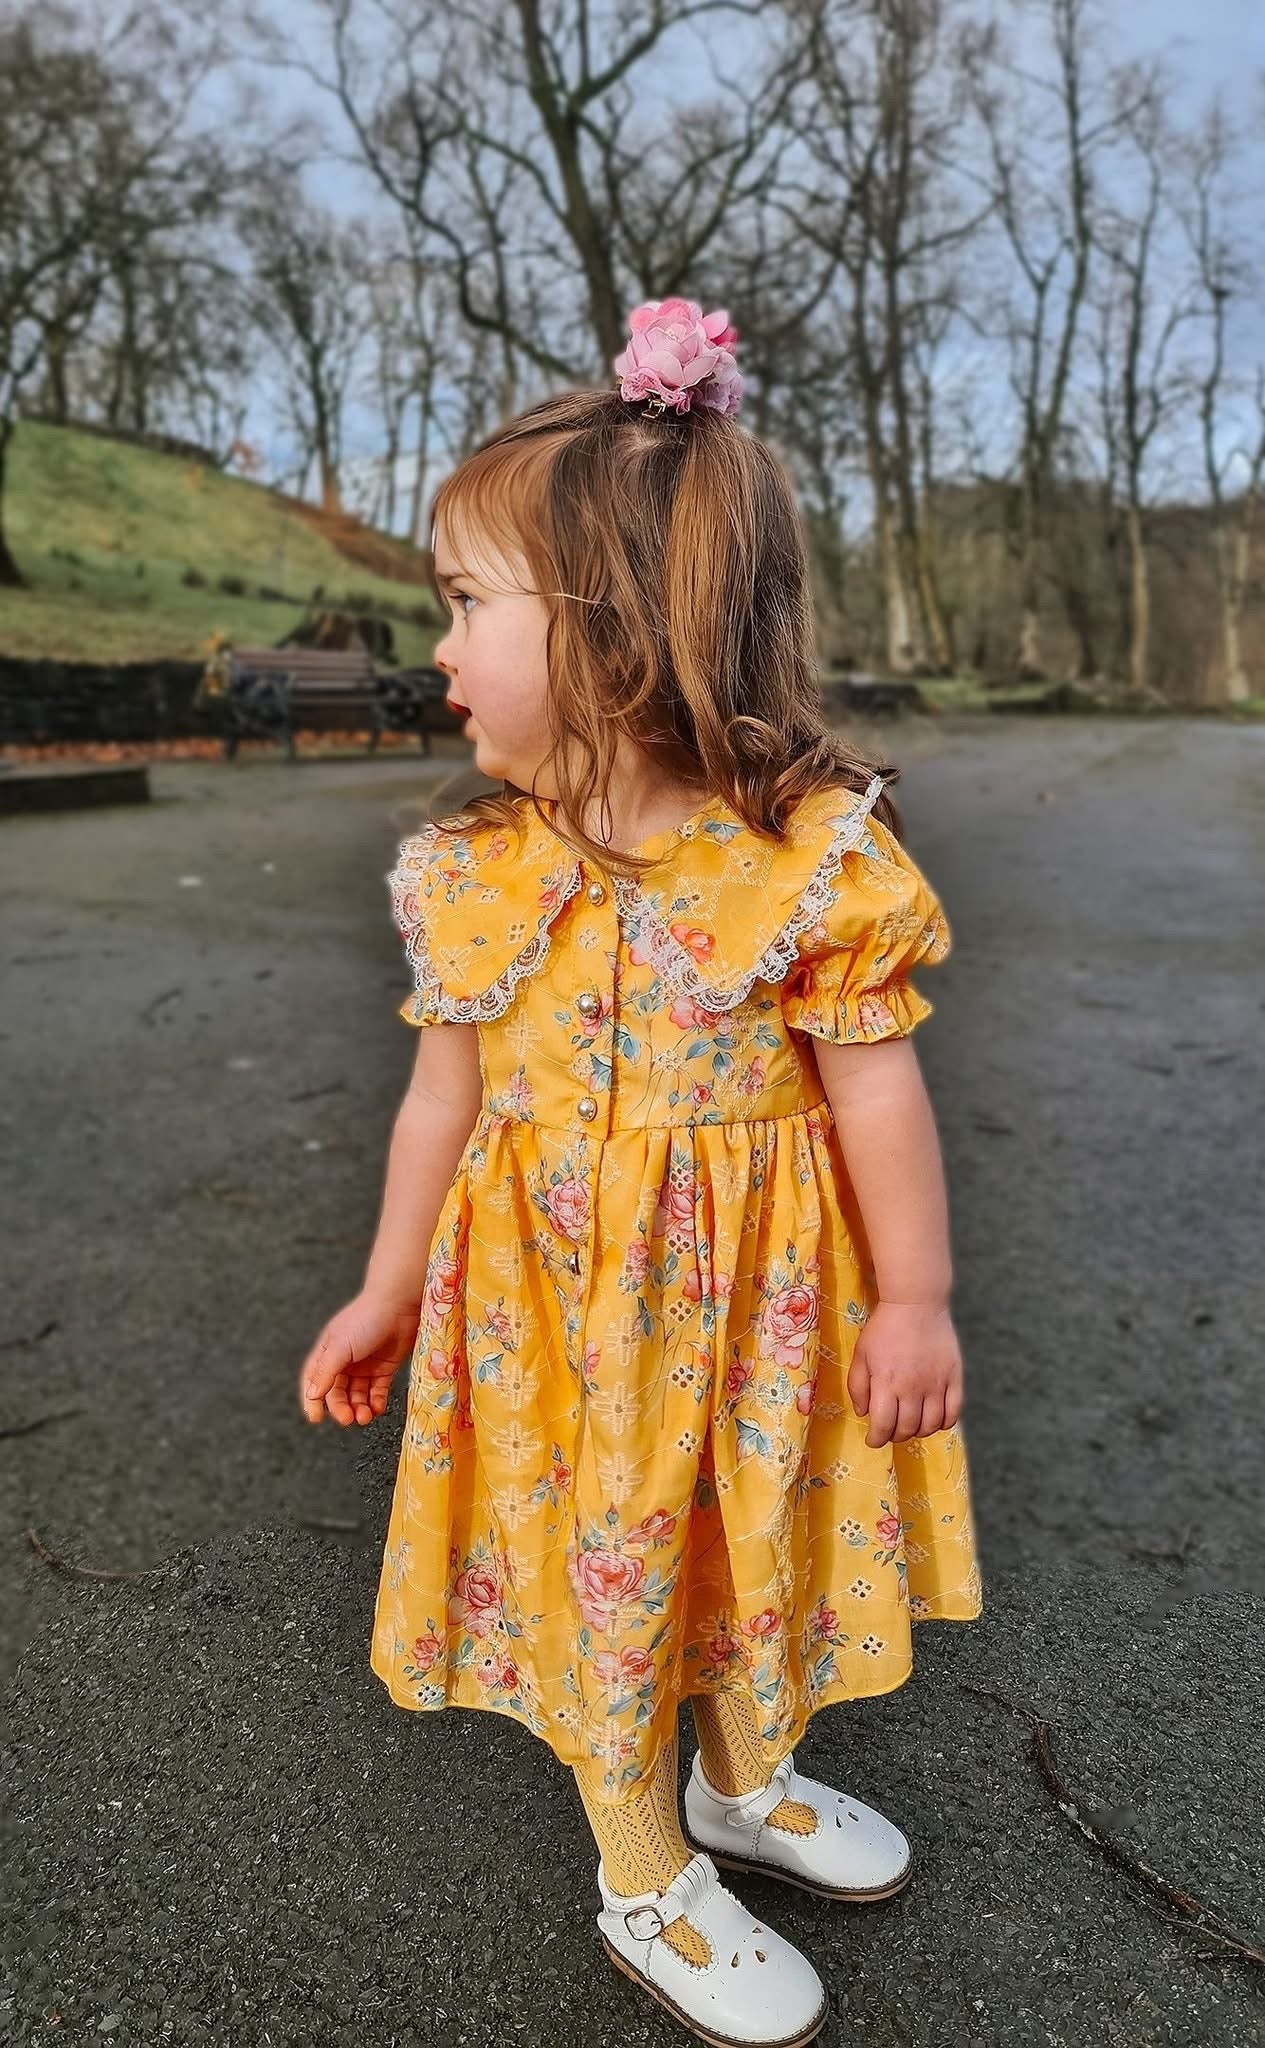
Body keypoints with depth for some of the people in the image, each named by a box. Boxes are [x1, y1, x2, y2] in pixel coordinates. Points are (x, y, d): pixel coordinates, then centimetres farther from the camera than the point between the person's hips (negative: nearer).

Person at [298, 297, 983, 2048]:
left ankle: (751, 1783, 51)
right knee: (600, 1567, 14)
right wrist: (386, 1293, 9)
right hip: (555, 1298, 2)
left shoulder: (812, 852, -17)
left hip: (758, 1297, -1)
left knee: (764, 1537, 20)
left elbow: (876, 1090, -10)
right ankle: (647, 1879, 40)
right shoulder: (471, 872, -6)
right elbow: (446, 1094, 3)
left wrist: (914, 1301, -5)